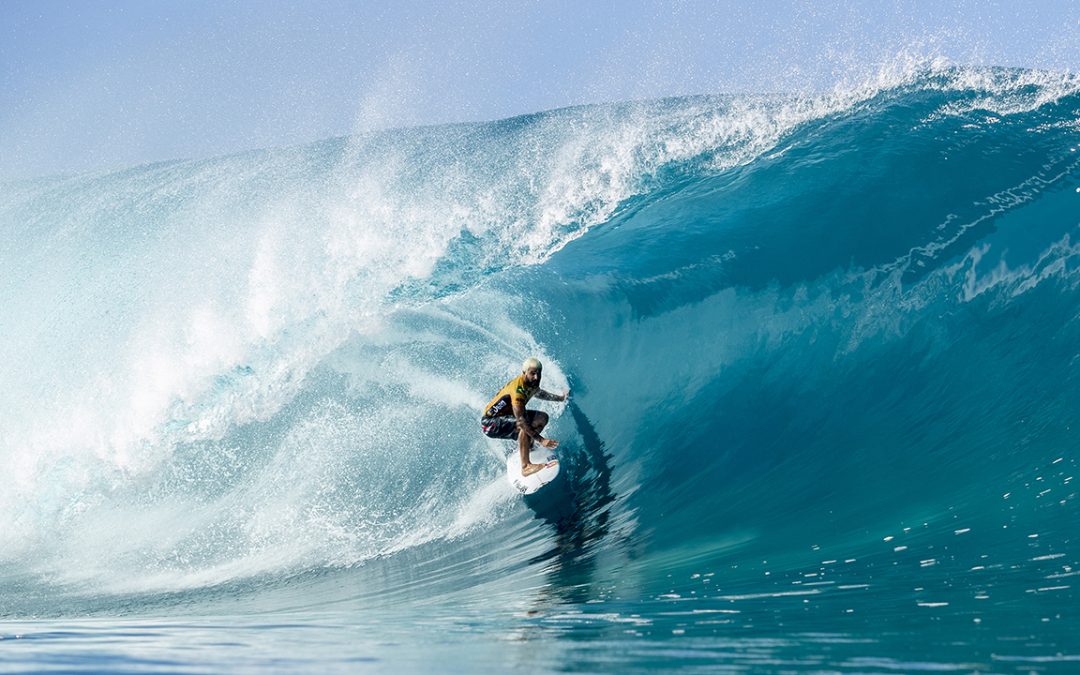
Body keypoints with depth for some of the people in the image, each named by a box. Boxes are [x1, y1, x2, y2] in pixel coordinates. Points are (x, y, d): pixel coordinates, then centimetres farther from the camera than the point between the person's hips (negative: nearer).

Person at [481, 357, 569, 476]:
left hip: (506, 416, 10)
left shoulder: (531, 383, -3)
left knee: (542, 418, 4)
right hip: (490, 423, -10)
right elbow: (521, 420, -37)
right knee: (523, 424, -34)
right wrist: (541, 440, -39)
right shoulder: (518, 389, -31)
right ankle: (525, 466, -35)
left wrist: (560, 398, 32)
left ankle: (527, 448, 5)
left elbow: (538, 393, 24)